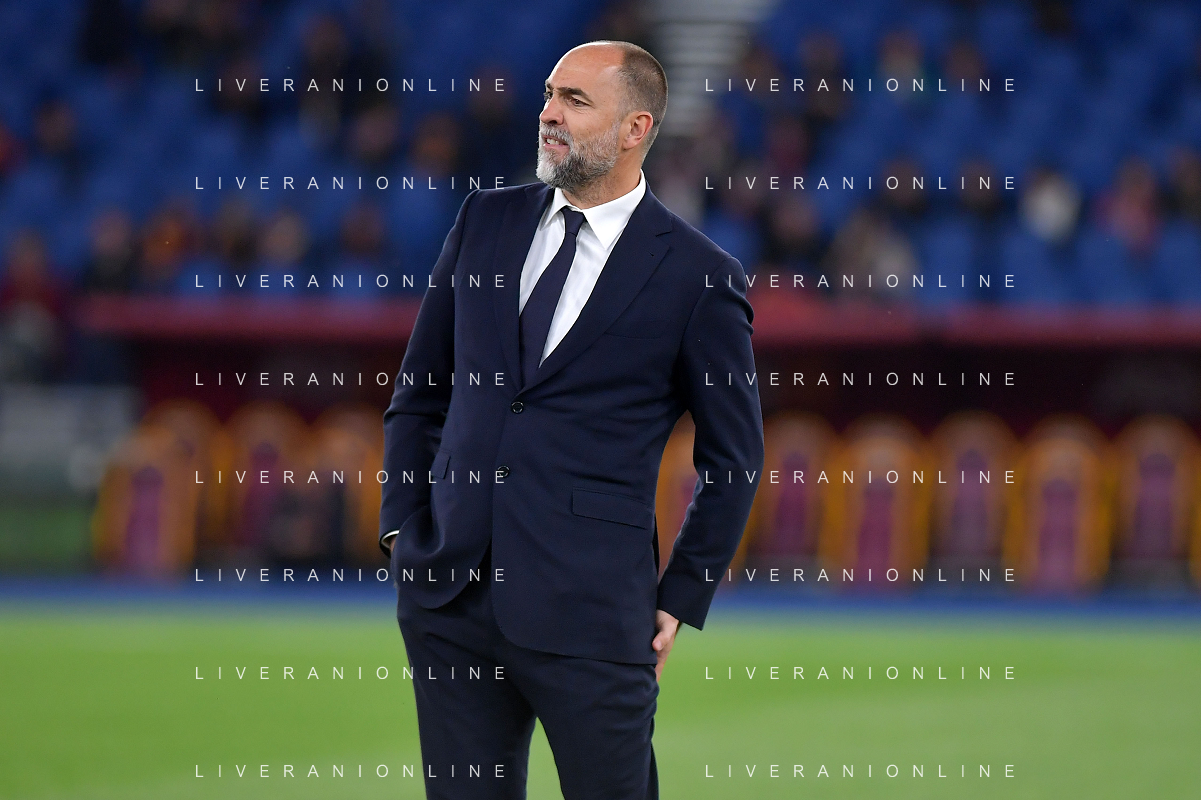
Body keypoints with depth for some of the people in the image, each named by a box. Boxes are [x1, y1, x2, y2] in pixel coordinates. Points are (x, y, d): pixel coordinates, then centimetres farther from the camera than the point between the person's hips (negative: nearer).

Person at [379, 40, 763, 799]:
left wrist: (681, 600, 2)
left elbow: (734, 458, 5)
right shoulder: (487, 221, 10)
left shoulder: (697, 276, -2)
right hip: (449, 592, 4)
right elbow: (419, 389, 17)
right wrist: (402, 528, 7)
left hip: (589, 608, -4)